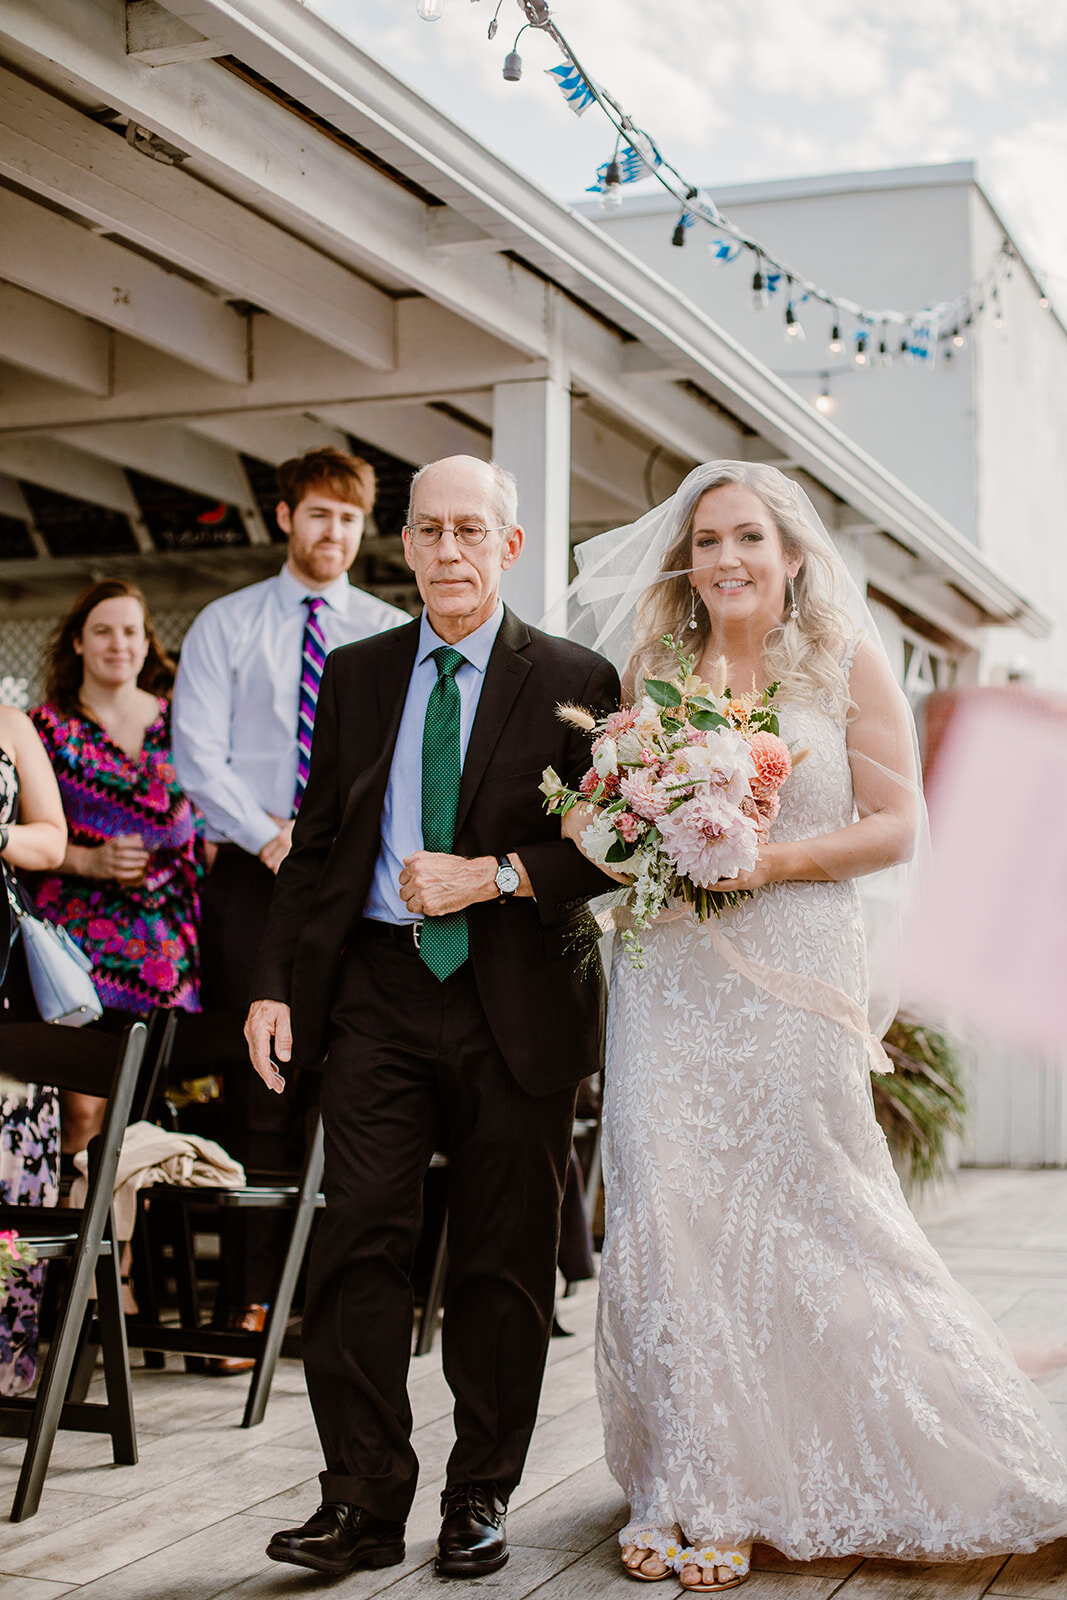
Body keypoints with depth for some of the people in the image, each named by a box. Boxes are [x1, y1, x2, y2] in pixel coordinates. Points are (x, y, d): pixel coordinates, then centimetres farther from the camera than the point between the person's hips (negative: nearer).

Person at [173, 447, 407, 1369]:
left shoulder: (392, 633, 10)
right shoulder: (225, 626, 9)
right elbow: (198, 755, 0)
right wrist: (270, 834, -12)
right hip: (254, 877, -1)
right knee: (257, 1086, -3)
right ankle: (252, 1297, 3)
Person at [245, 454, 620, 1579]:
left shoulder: (575, 682, 3)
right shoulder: (356, 674, 12)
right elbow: (317, 842, 12)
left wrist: (493, 876, -13)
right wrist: (275, 983, 4)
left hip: (516, 1002, -2)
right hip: (377, 992, 2)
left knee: (504, 1262, 5)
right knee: (359, 1238, -5)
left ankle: (480, 1500, 19)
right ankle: (363, 1503, 4)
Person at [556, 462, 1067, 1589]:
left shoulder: (846, 662, 4)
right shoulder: (651, 673, 12)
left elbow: (895, 824, -1)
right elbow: (589, 815, 14)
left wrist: (772, 859, -14)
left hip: (795, 979, -2)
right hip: (669, 982, 2)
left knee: (800, 1219, 1)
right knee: (671, 1222, -1)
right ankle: (700, 1494, 10)